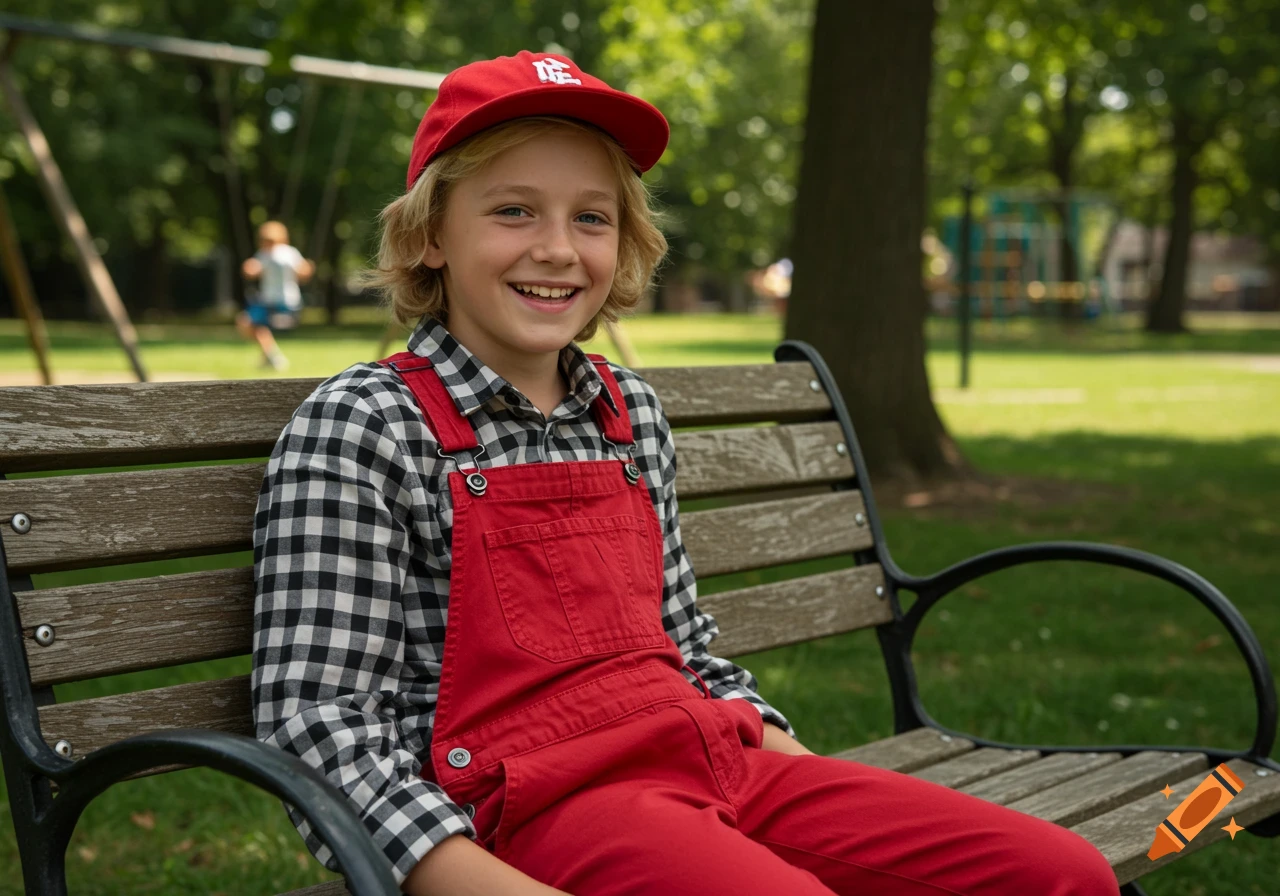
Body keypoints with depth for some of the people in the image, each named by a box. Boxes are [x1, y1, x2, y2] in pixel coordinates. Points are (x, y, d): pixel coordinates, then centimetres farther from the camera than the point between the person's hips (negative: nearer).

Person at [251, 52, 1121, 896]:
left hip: (713, 759, 7)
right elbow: (318, 716, -11)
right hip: (540, 797, -6)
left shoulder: (632, 409, 15)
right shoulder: (362, 424, -5)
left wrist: (782, 751, 7)